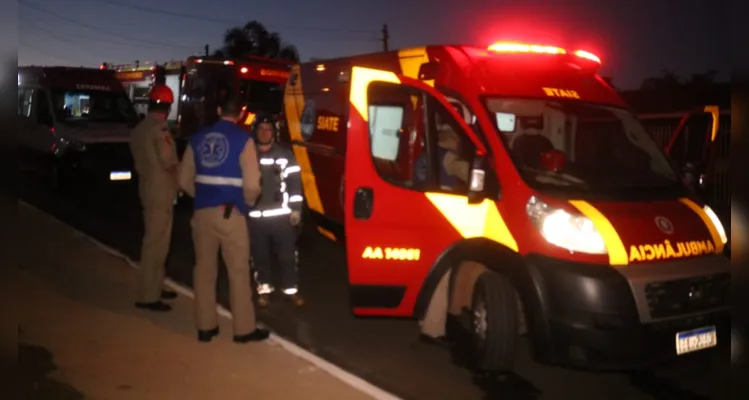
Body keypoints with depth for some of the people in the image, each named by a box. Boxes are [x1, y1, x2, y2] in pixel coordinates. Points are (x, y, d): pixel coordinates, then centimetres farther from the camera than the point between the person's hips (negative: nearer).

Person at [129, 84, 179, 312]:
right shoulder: (160, 129, -17)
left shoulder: (138, 130, 12)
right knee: (155, 244, -5)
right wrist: (180, 179, 1)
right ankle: (147, 296, -2)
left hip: (147, 190, 10)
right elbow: (170, 164, -17)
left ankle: (154, 288, 28)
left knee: (155, 241, 19)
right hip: (161, 193, -10)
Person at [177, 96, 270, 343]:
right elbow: (252, 184, -12)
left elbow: (185, 180, 11)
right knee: (238, 271, 4)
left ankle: (205, 326, 20)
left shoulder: (198, 138, 8)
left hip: (202, 211, 4)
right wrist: (248, 203, 8)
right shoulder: (243, 140, -6)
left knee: (204, 268, 13)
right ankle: (244, 329, 11)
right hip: (231, 212, -4)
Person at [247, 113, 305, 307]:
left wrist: (296, 209, -4)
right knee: (260, 255, 9)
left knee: (287, 254, 4)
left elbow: (295, 183, 1)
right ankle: (264, 289, 24)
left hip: (281, 215, -1)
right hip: (255, 217, 1)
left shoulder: (285, 155, 2)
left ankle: (291, 289, 18)